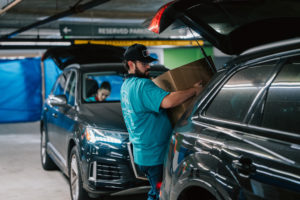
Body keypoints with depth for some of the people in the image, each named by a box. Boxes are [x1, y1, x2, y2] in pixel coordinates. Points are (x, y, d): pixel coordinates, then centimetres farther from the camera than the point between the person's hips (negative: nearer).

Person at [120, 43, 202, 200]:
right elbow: (168, 101, -35)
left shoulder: (126, 85, 13)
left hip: (141, 154, 10)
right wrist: (194, 90, -24)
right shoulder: (142, 85, -20)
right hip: (154, 156, -10)